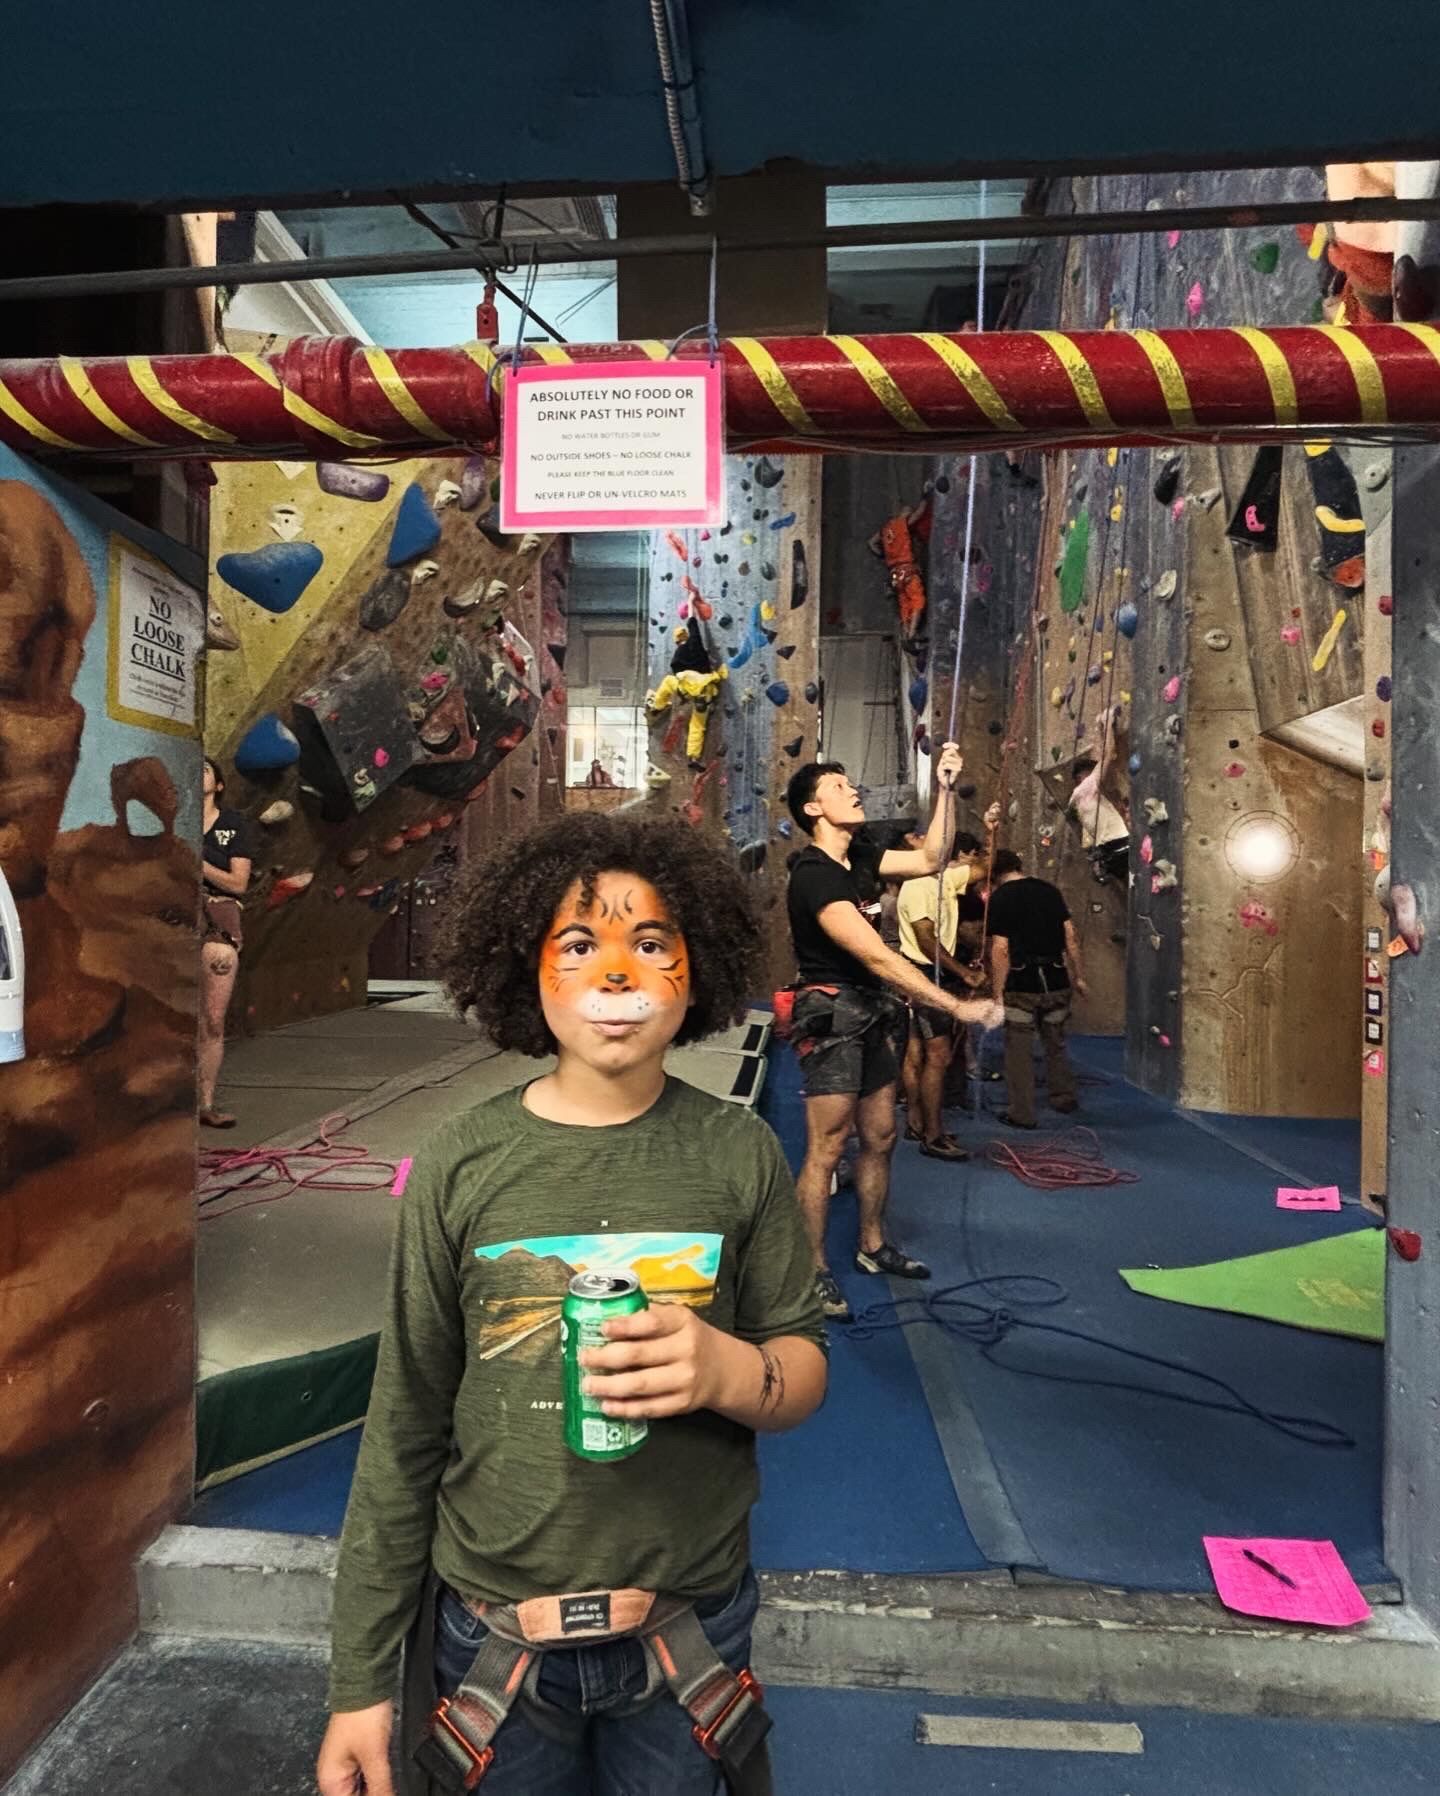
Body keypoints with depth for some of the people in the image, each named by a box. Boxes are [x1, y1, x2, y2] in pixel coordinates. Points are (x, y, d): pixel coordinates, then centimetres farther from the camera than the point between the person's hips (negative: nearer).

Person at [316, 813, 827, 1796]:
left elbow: (805, 1372, -4)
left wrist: (731, 1370, -26)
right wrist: (359, 1680, -1)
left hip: (691, 1625, 1)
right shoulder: (462, 1163, -11)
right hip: (491, 1630, 0)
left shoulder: (740, 1153, -10)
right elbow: (404, 1431, -4)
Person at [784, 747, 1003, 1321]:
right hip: (831, 1018, -9)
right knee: (826, 1150, -4)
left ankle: (872, 1246, 32)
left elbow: (930, 859, 16)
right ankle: (813, 1271, 8)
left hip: (871, 1016, 9)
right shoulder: (813, 877, -21)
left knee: (879, 1138, 15)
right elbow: (879, 957, -26)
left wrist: (945, 789, 5)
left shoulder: (859, 857, 7)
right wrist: (957, 1007, -26)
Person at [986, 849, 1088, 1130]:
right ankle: (1063, 1099, 31)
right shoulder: (1050, 890, 7)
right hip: (1056, 981, 4)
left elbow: (1000, 950, -11)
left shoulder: (999, 898, -6)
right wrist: (1078, 976, 13)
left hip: (1021, 984, -4)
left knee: (1019, 1049, 4)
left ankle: (1022, 1114, 8)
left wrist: (997, 993, -8)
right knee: (1056, 1043, 20)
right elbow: (1070, 936, 5)